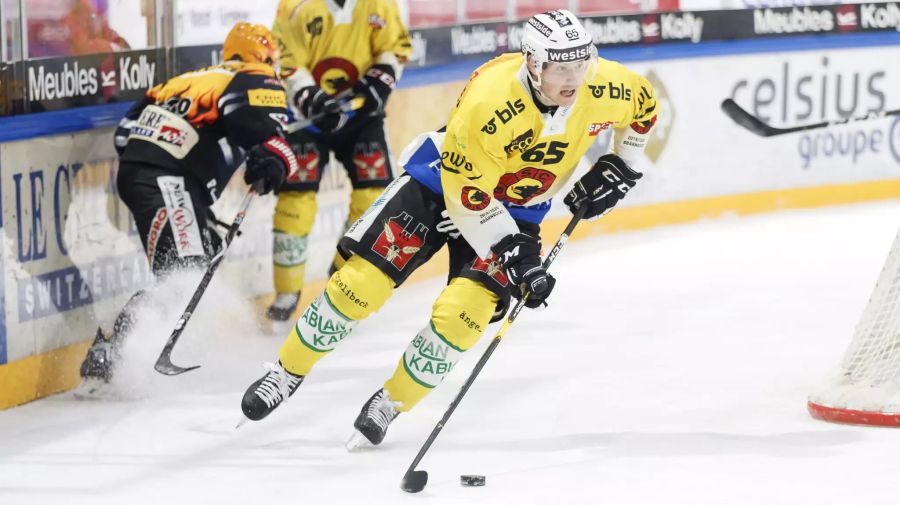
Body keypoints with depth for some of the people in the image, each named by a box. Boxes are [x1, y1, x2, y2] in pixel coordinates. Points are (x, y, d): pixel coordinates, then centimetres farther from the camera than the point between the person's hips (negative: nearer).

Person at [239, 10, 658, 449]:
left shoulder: (603, 88, -22)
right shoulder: (488, 102, -35)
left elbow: (643, 104, 4)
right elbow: (468, 196, -27)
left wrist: (620, 166, 1)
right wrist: (513, 256, -28)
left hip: (517, 206, 3)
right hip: (441, 182, -3)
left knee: (461, 313, -17)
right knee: (361, 282, -9)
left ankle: (389, 406, 4)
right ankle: (287, 373, 14)